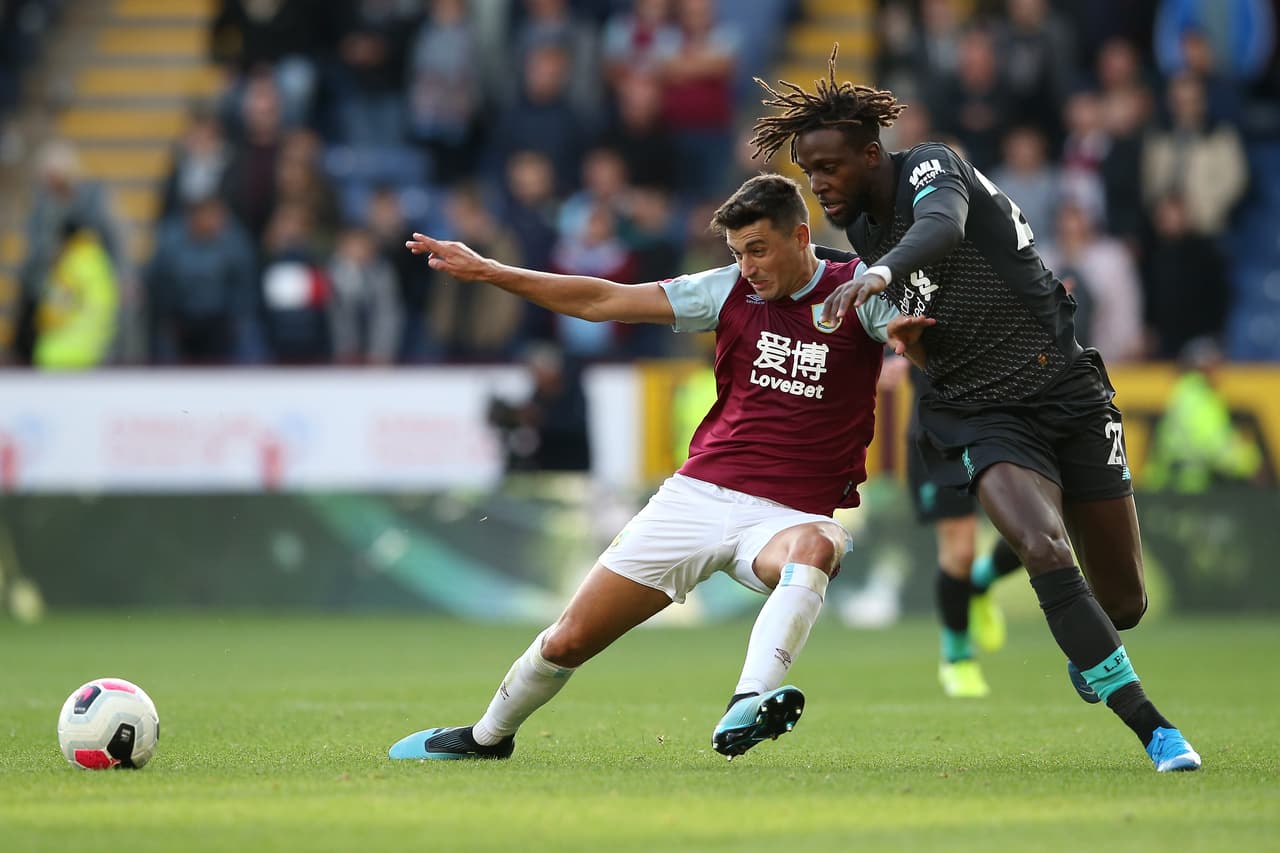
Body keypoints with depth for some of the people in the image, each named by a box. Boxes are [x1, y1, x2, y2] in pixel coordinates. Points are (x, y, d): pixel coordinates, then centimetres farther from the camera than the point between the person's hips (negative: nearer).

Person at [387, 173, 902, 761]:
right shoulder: (730, 290, 3)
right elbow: (603, 301, 7)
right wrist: (488, 272, 4)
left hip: (789, 515, -3)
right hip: (698, 493, 3)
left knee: (814, 548, -41)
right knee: (569, 640, 4)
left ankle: (747, 708, -55)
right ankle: (487, 736, 32)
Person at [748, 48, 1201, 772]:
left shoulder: (931, 167, -12)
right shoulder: (861, 229, 6)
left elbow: (944, 224, -39)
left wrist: (880, 274, -58)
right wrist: (910, 340, 0)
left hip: (1068, 392, -3)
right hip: (982, 413, 3)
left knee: (1124, 601, 3)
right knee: (1045, 553, -27)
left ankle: (1088, 651, 41)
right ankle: (1154, 729, -25)